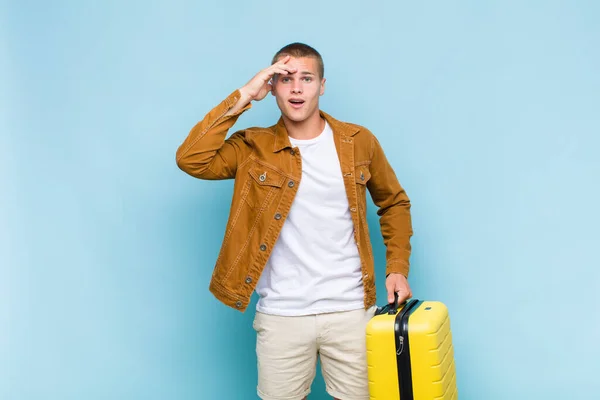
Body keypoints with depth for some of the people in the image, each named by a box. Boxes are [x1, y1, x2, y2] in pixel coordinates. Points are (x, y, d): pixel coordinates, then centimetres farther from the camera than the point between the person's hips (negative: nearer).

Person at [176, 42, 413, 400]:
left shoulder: (359, 141, 2)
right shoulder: (253, 148, -2)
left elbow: (394, 203, 14)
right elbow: (190, 159, -18)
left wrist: (398, 267, 4)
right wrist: (242, 97, -16)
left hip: (350, 309, 1)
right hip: (281, 315, 0)